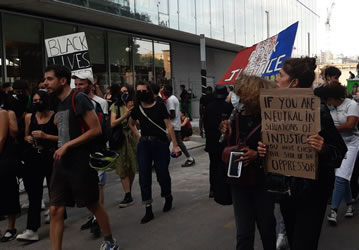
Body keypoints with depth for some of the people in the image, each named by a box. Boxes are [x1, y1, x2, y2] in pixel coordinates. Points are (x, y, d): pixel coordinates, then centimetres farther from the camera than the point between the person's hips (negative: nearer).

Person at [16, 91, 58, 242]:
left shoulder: (55, 117, -4)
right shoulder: (29, 117, 9)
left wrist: (46, 136, -18)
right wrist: (28, 138, -1)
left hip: (51, 159, -3)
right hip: (34, 159, 3)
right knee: (34, 194, -1)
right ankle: (31, 230, -2)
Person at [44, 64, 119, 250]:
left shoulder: (79, 99, -13)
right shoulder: (59, 103, 11)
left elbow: (96, 130, -19)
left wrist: (67, 146, -18)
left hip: (81, 163, -7)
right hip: (61, 164, 7)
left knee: (93, 205, 9)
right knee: (55, 210, 3)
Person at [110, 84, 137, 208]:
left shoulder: (134, 106, 1)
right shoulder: (116, 106, 2)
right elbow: (112, 123, -8)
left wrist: (132, 112, -18)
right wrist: (125, 115, -19)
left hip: (132, 138, 0)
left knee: (132, 168, 7)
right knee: (123, 169, -4)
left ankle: (128, 193, 24)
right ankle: (128, 196, -2)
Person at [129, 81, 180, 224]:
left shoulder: (159, 106, -6)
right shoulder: (137, 109, 6)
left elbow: (169, 126, -8)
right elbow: (131, 124, 26)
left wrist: (175, 145, -13)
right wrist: (138, 137, 12)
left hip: (160, 144, -3)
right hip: (144, 145, 4)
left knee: (162, 174, 4)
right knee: (144, 177, -1)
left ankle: (168, 198, 36)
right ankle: (148, 211, 7)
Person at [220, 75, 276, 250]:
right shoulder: (235, 118, 2)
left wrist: (257, 155, -23)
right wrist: (227, 136, -10)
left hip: (262, 182, -3)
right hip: (239, 182, 3)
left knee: (267, 229, 14)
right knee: (243, 233, 8)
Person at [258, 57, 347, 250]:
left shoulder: (318, 110, -16)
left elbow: (340, 151, -14)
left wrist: (323, 149, -34)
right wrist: (264, 149, -10)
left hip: (312, 189, -6)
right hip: (286, 186, 6)